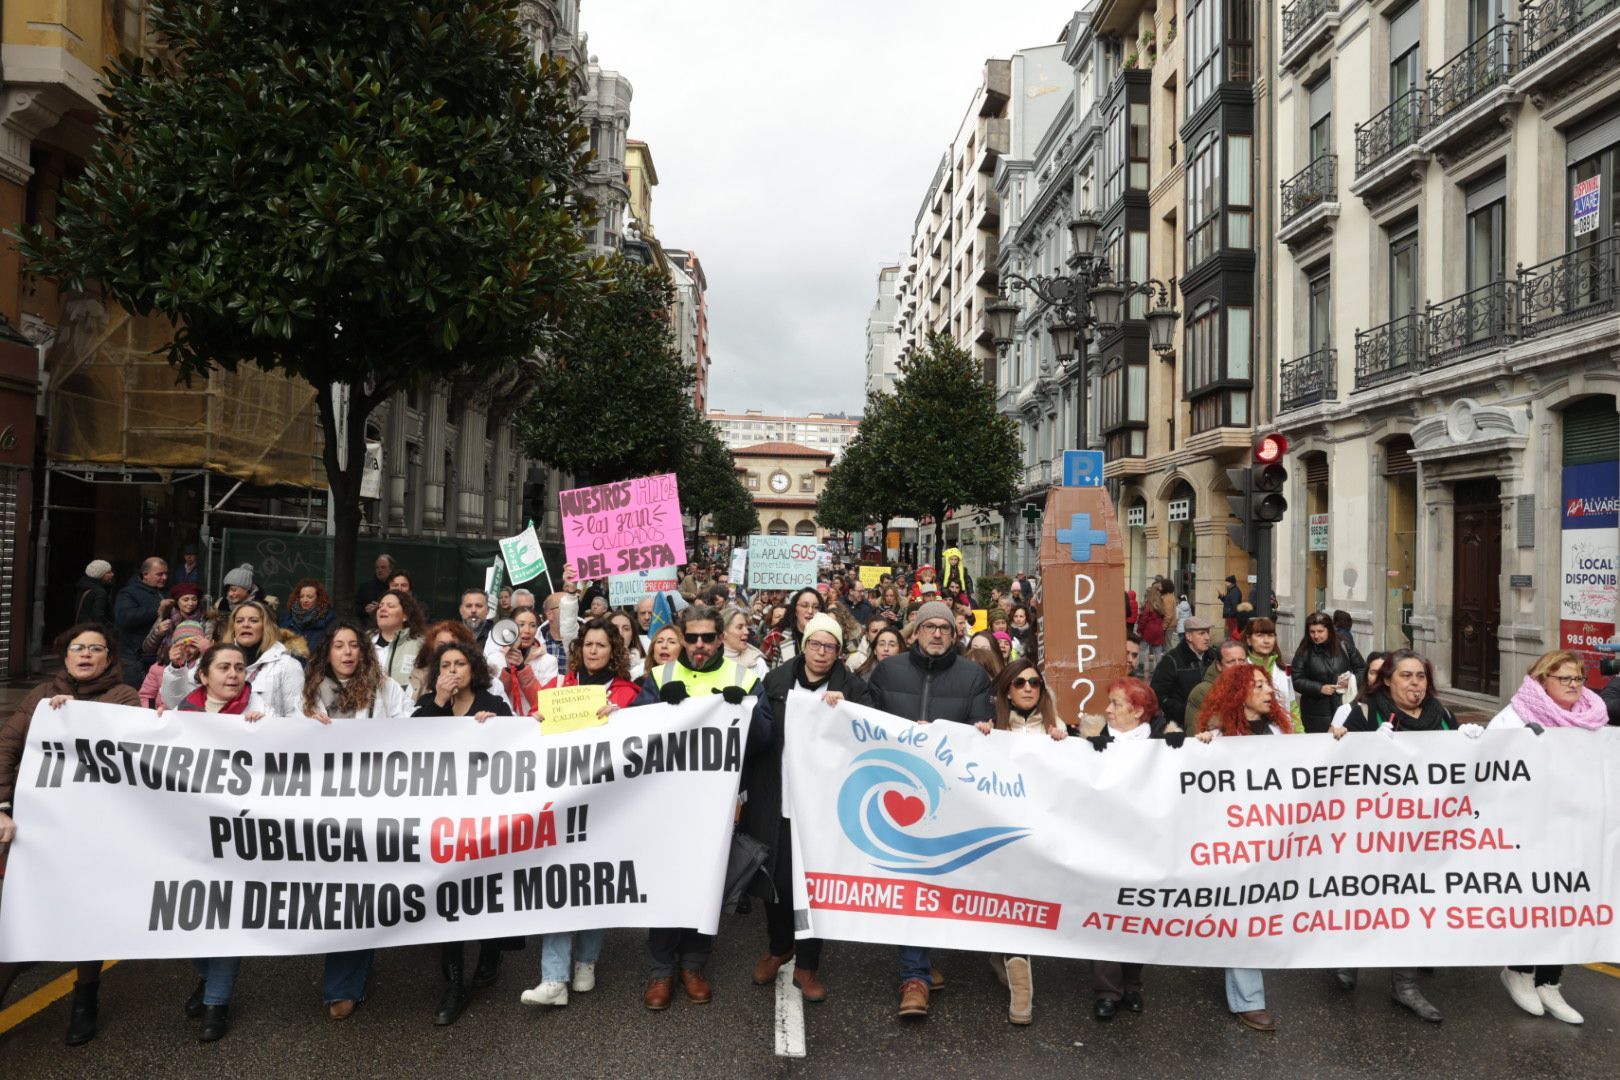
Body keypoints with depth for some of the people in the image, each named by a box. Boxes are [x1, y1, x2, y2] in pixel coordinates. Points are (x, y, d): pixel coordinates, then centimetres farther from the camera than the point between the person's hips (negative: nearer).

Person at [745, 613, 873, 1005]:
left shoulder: (852, 687, -2)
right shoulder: (776, 681, 2)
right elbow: (759, 734, 5)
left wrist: (842, 710, -27)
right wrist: (749, 790, -1)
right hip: (778, 802, 2)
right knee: (776, 878, 13)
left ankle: (807, 965, 24)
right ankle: (778, 947, 38)